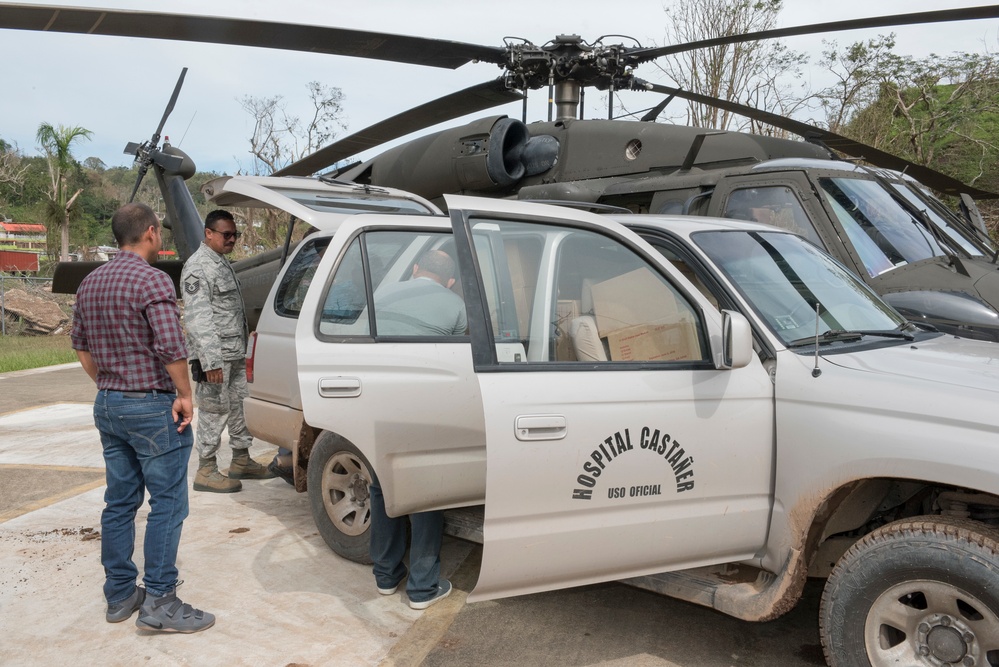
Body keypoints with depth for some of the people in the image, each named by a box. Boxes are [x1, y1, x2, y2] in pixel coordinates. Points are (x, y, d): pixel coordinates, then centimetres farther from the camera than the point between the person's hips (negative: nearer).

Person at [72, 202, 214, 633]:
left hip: (107, 405, 8)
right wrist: (184, 394, -12)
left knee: (120, 502, 15)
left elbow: (81, 346, 17)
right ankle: (158, 602, 4)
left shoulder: (90, 283, 11)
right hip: (151, 407, -8)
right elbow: (170, 347, -24)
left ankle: (120, 595, 24)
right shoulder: (152, 280, -16)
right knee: (167, 504, 0)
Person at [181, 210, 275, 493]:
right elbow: (198, 318, -21)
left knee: (242, 405, 15)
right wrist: (211, 360, -26)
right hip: (216, 356, -10)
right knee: (214, 411, -3)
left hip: (236, 353, 10)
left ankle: (241, 461, 27)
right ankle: (206, 471, 7)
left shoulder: (222, 263, 17)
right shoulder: (198, 267, -14)